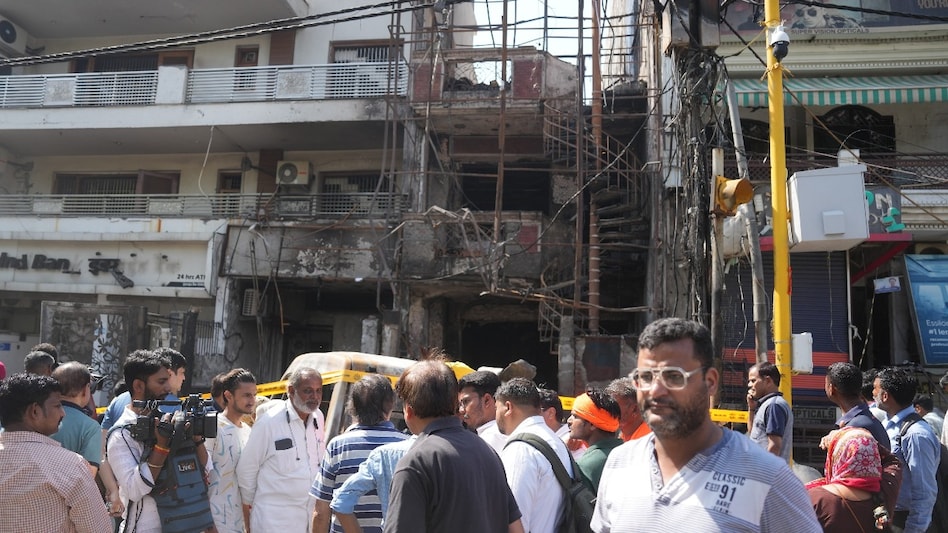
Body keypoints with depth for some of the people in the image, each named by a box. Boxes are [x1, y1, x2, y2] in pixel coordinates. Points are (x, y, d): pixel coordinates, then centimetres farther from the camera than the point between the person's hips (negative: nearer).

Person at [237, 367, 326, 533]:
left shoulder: (318, 418, 4)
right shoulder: (269, 421, -15)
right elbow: (246, 468, -5)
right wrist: (249, 502, 7)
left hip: (312, 516, 6)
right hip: (275, 519, -6)